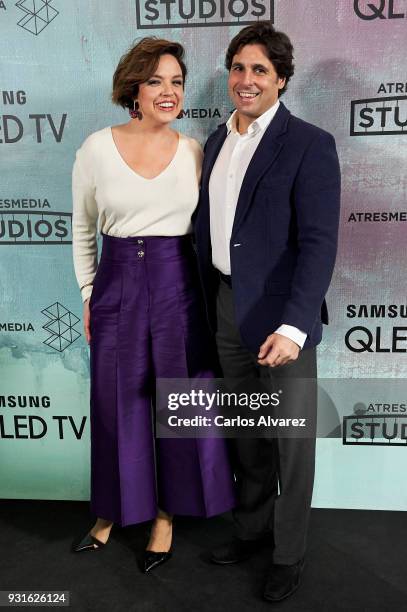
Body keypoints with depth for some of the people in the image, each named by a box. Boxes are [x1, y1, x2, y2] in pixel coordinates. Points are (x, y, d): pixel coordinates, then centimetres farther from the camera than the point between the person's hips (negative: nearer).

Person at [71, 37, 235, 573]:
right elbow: (83, 228, 8)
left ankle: (166, 515, 29)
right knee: (117, 404, 11)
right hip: (116, 283, 0)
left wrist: (211, 293, 5)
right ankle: (114, 510, 34)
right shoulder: (97, 148, -2)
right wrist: (88, 295, 7)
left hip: (179, 286, 1)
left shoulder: (195, 152, 1)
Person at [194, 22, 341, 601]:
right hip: (224, 305, 6)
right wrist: (202, 304, 10)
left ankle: (289, 555, 29)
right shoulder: (217, 141, 11)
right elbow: (208, 227, 13)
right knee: (243, 431, 19)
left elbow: (319, 243, -17)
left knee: (291, 439, 8)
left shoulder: (309, 145, -9)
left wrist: (293, 326, -26)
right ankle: (251, 527, 41)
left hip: (281, 314, -6)